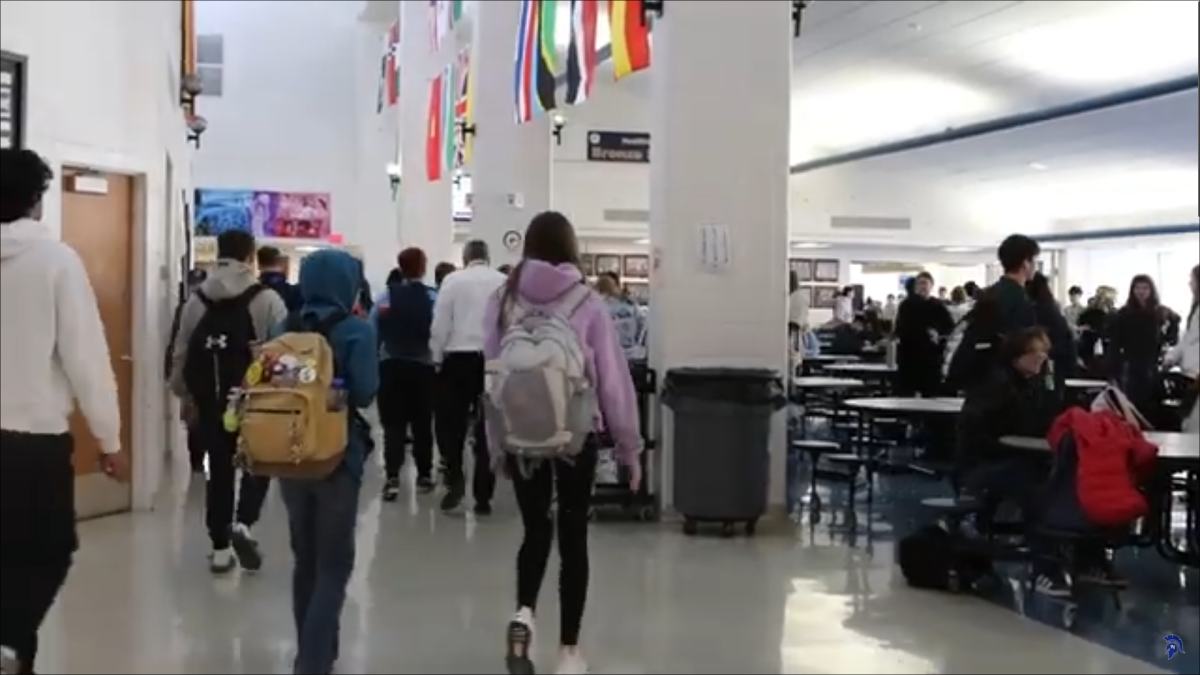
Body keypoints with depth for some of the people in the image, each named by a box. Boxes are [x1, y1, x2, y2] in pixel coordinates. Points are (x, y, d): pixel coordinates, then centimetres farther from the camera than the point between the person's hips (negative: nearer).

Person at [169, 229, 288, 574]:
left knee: (219, 469, 12)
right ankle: (243, 523, -8)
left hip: (211, 402, 4)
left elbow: (181, 353, 9)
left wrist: (185, 395, 19)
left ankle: (220, 549, 15)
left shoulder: (196, 300, 7)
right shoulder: (267, 299, -6)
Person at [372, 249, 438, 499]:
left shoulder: (387, 296, -2)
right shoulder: (433, 298, -8)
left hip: (391, 366, 1)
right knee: (422, 423, 13)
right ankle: (424, 475, 21)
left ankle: (392, 478, -11)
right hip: (422, 367, -1)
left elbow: (372, 331, -2)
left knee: (393, 423, 1)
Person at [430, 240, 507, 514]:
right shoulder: (505, 282, 1)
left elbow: (440, 325, -3)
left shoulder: (452, 280, -1)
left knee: (449, 424, 12)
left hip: (459, 359, -1)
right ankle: (483, 496, 10)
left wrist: (437, 358, 7)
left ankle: (455, 480, -2)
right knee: (487, 428, 7)